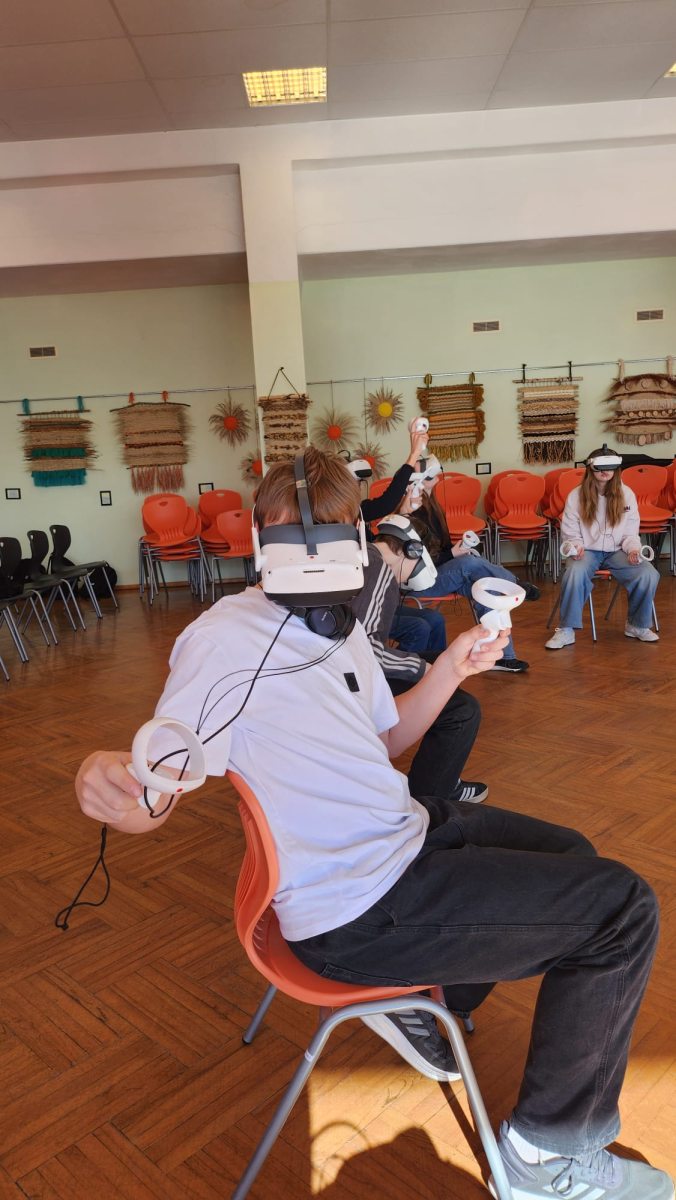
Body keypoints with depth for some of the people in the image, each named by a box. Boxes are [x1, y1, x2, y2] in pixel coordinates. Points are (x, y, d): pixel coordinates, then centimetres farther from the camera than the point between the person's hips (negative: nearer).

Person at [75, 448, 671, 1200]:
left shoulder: (340, 625, 6)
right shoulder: (223, 639, -20)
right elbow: (152, 798, -23)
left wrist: (450, 670, 2)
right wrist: (103, 774, -46)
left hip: (404, 830, 9)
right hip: (361, 911, -9)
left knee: (567, 856, 27)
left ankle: (424, 998, 29)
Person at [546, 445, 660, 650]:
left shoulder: (626, 494, 2)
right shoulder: (576, 496, -4)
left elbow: (631, 533, 7)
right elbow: (570, 533, 1)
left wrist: (633, 548, -15)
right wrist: (576, 547, -20)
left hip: (617, 551, 2)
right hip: (587, 551, -2)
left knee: (649, 574, -25)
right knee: (574, 573, -37)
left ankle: (637, 625, 1)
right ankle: (566, 630, -22)